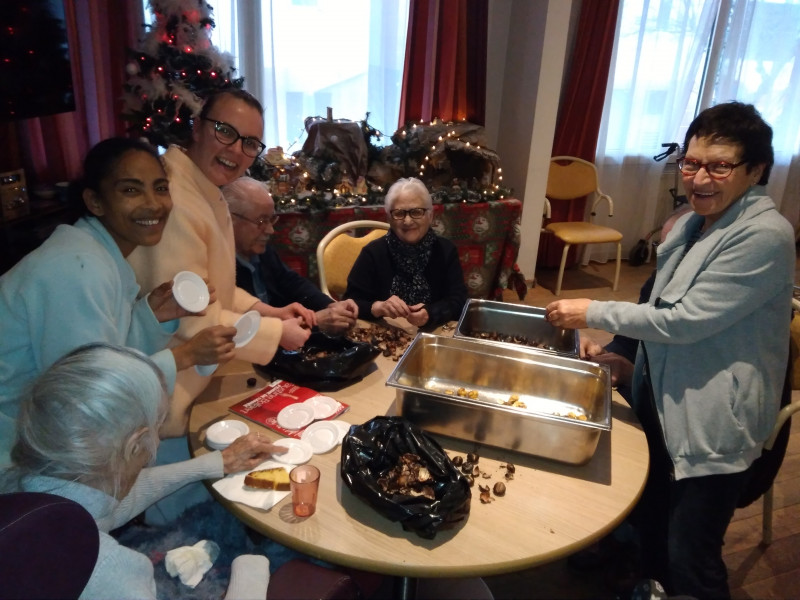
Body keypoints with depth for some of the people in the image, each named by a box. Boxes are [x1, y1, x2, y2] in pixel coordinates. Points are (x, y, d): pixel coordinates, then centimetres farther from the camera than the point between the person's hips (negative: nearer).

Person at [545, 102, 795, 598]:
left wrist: (593, 313, -19)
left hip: (712, 424, -8)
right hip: (664, 401, 9)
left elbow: (684, 319, -25)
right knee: (653, 526, 25)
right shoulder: (694, 222, 7)